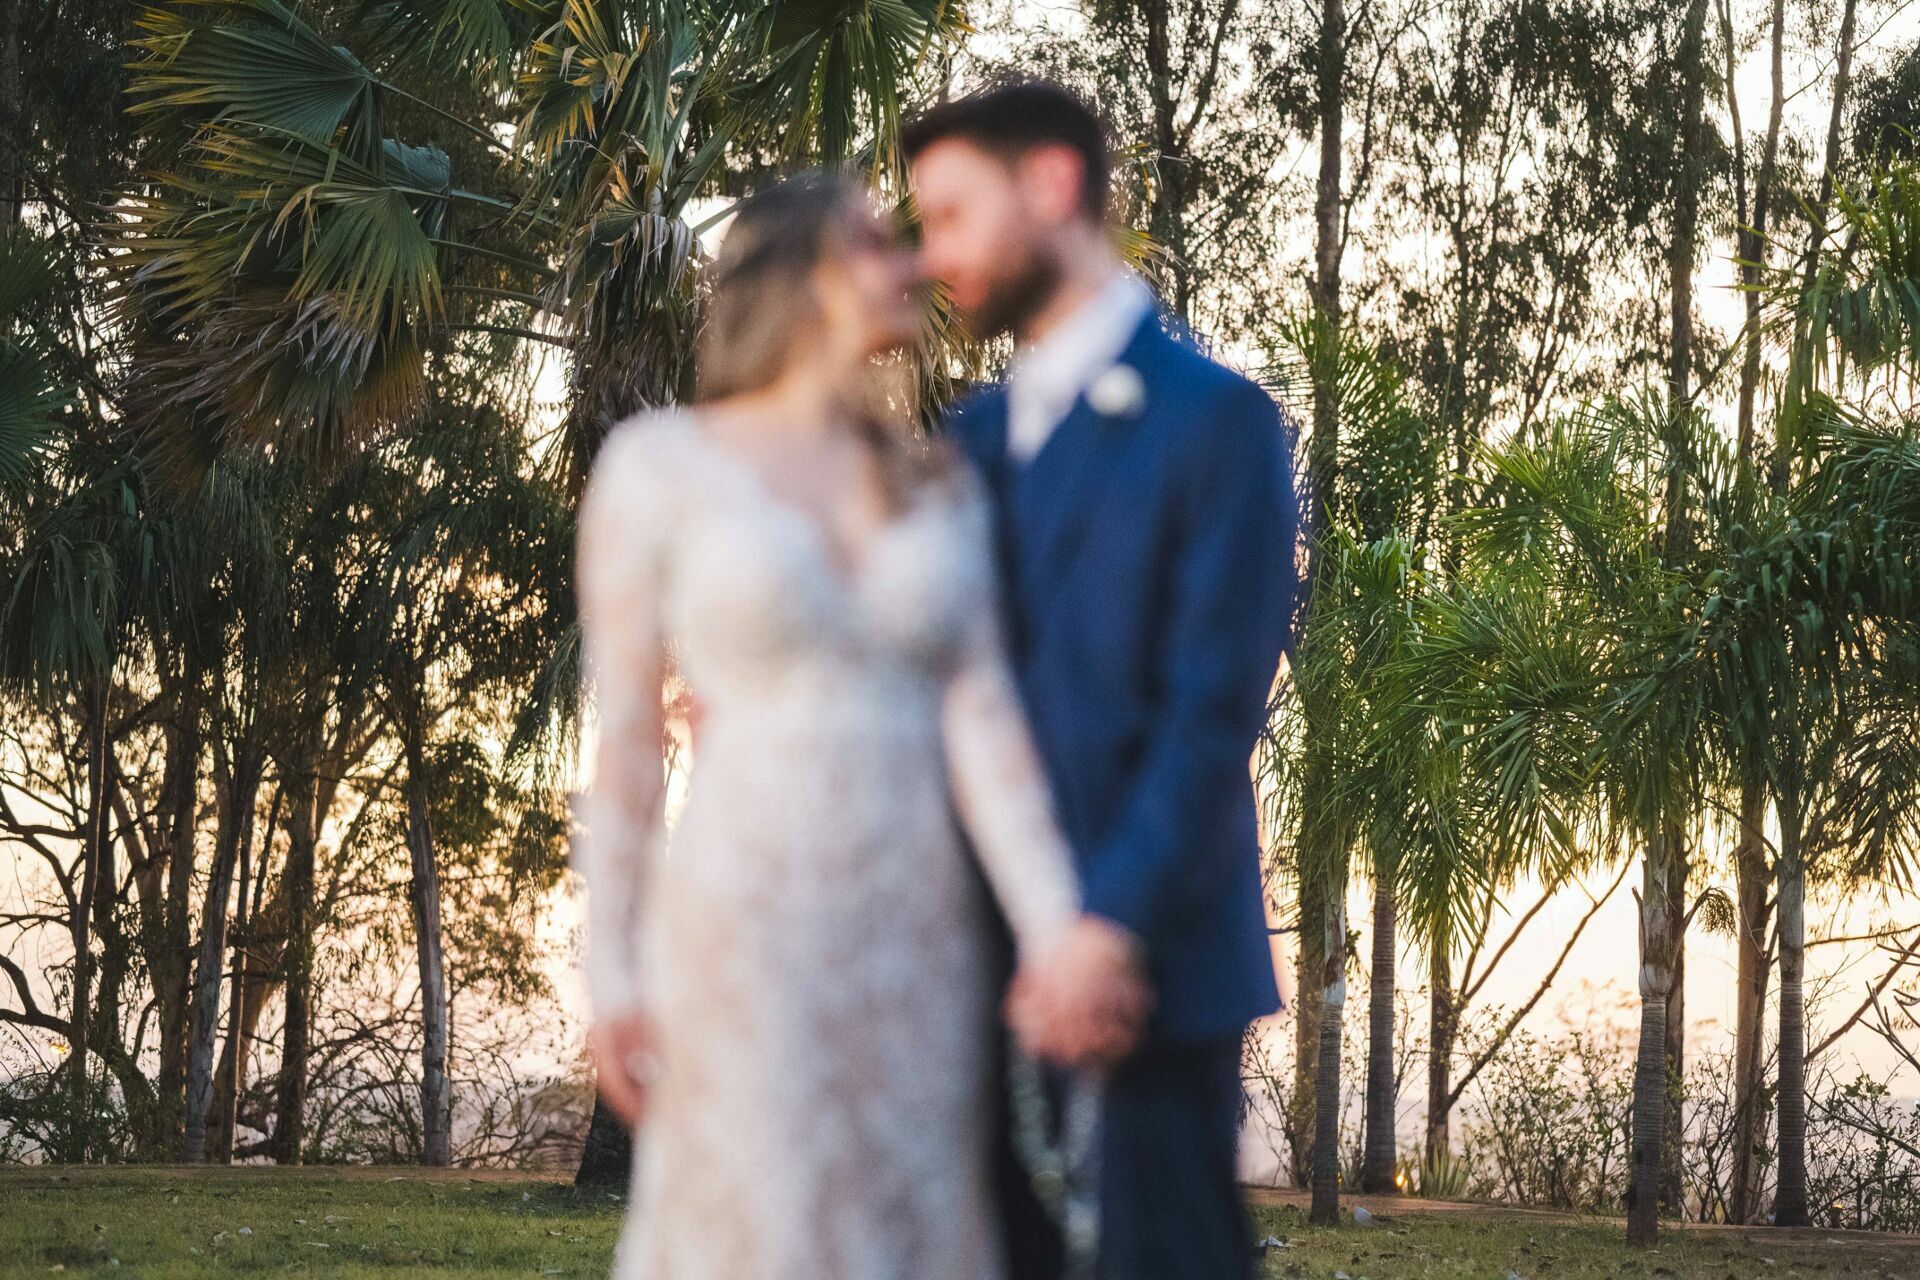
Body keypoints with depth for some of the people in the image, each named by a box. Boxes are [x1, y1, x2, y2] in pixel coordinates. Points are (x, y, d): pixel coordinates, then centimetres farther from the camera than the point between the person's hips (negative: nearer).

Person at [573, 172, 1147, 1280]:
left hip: (919, 933, 4)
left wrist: (1055, 932, -16)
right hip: (750, 930, -4)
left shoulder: (940, 489, 10)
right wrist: (612, 972, -3)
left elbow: (982, 716, -2)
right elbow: (623, 733, 0)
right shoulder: (660, 463, 0)